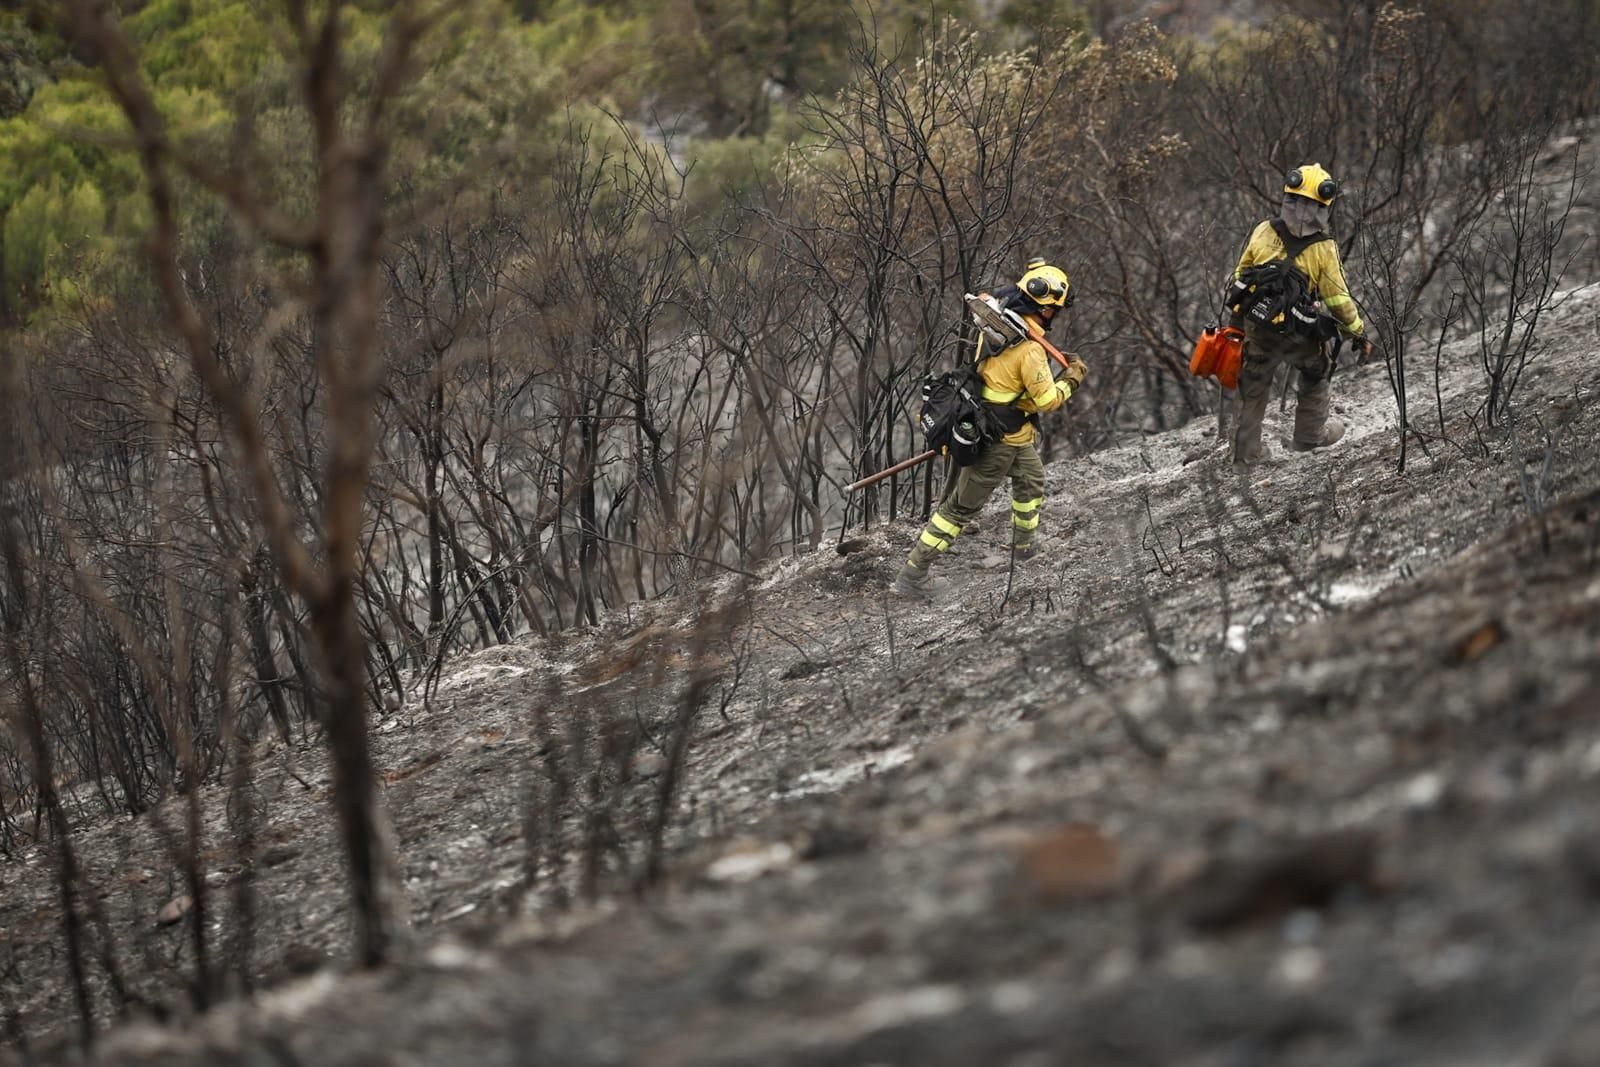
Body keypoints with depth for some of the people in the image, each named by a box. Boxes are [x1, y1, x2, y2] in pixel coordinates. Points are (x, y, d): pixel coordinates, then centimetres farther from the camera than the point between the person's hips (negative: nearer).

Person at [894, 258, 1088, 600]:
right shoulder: (1030, 349, -27)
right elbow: (1048, 399, -20)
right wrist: (1071, 378, -4)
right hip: (1002, 440, -9)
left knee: (1031, 477, 32)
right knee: (962, 505, -1)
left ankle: (1024, 544, 52)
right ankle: (913, 574, 3)